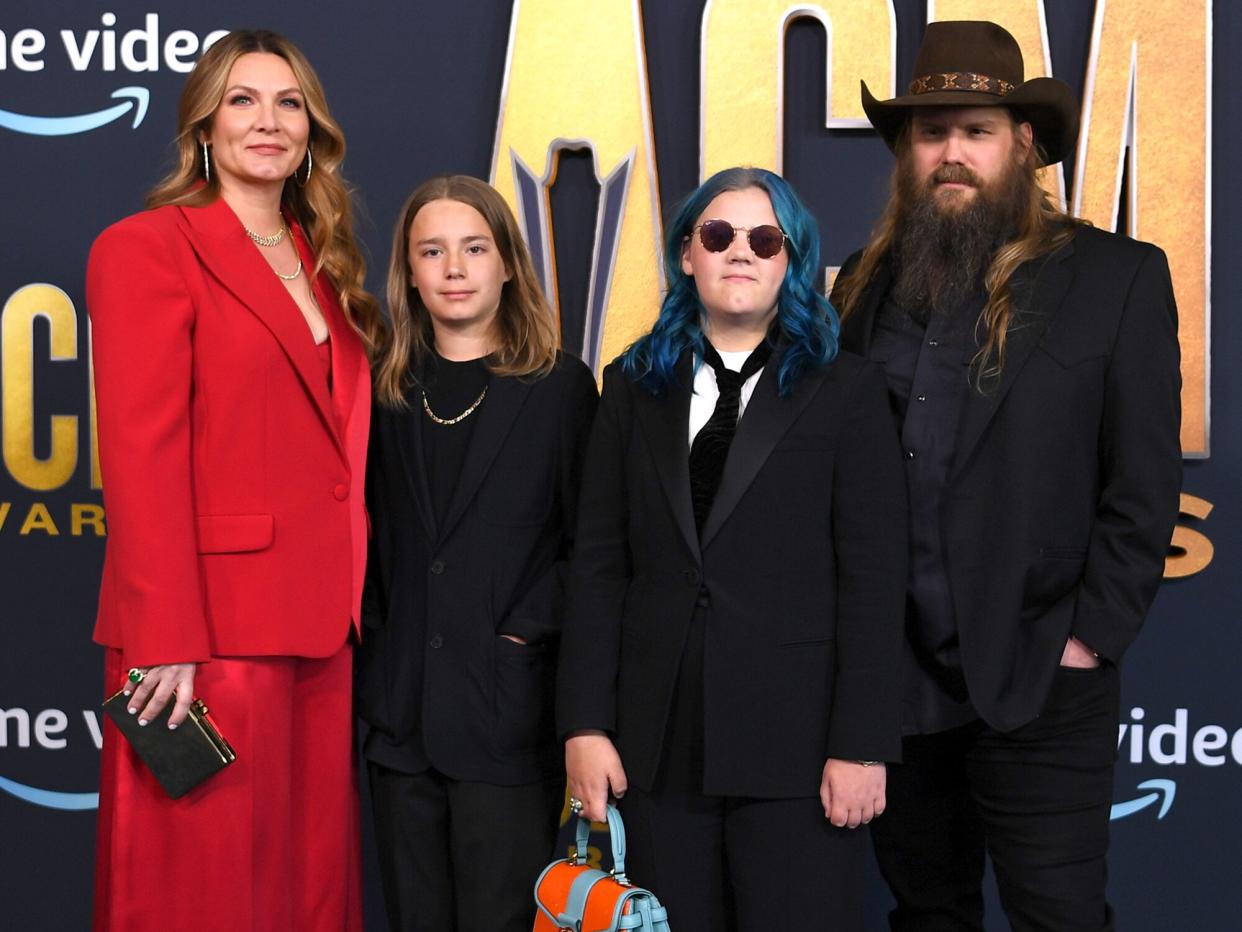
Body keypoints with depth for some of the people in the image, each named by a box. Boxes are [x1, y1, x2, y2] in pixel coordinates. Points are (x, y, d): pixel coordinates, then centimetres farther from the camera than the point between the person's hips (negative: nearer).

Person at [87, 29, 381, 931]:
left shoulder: (325, 268, 18)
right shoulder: (147, 248, -4)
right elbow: (141, 456, -12)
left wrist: (352, 601, 8)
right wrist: (166, 644, -17)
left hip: (322, 627, 7)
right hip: (211, 631, -6)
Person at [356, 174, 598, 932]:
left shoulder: (560, 386, 1)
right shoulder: (385, 390, 11)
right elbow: (372, 533, 16)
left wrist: (533, 629, -11)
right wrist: (372, 629, 3)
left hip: (508, 711, -4)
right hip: (402, 712, 4)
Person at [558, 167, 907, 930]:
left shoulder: (846, 390, 3)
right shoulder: (636, 385, 11)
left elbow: (873, 579, -3)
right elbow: (599, 565, 7)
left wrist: (862, 745, -10)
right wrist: (585, 724, -1)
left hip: (795, 742, -2)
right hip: (658, 739, 3)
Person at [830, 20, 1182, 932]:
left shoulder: (1118, 277, -2)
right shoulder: (867, 284, 10)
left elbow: (1144, 483, -5)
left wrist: (1091, 639, -10)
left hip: (1036, 680, -4)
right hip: (891, 676, 4)